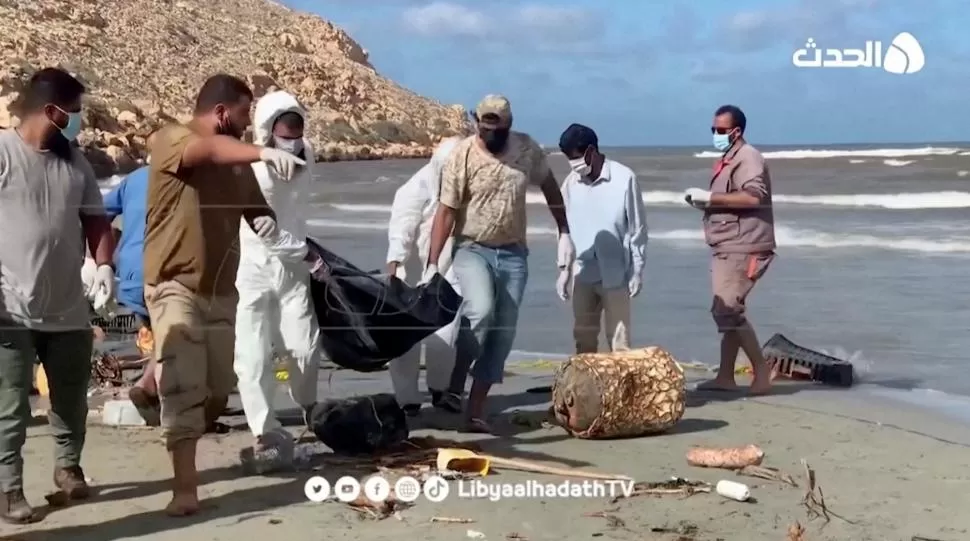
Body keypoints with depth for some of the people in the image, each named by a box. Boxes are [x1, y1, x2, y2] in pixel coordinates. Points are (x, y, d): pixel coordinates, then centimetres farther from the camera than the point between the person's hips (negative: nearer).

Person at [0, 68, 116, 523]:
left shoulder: (75, 160, 9)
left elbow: (94, 219, 14)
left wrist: (103, 265, -2)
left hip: (69, 309, 6)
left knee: (72, 399, 16)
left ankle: (68, 466, 36)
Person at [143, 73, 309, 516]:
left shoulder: (237, 161, 9)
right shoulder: (171, 139, -10)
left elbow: (255, 207, 14)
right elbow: (210, 149, -32)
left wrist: (265, 220, -12)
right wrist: (264, 152, -50)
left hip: (222, 288, 6)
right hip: (175, 286, -6)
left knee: (219, 388, 9)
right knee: (183, 387, -11)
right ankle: (185, 487, -8)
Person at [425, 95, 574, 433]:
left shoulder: (527, 149, -2)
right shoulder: (462, 156, -12)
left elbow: (549, 186, 14)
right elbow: (446, 211, -12)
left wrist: (564, 233, 12)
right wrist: (432, 265, -17)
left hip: (513, 253, 4)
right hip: (473, 249, -4)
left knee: (503, 332, 2)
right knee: (481, 311, -29)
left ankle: (475, 410, 10)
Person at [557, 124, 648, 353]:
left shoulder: (624, 178, -11)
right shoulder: (571, 183, 2)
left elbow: (637, 228, -6)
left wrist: (637, 271, -6)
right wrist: (564, 269, 9)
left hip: (615, 274, -4)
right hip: (582, 274, 4)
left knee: (618, 339, -1)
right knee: (584, 337, 11)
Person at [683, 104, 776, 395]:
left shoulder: (748, 158, -11)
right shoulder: (728, 160, 20)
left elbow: (753, 197, -27)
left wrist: (710, 197, -23)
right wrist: (702, 201, 9)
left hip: (742, 247, -10)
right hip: (728, 247, 11)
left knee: (728, 310, -13)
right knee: (727, 310, 11)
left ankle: (761, 369, -5)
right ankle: (725, 376, 15)